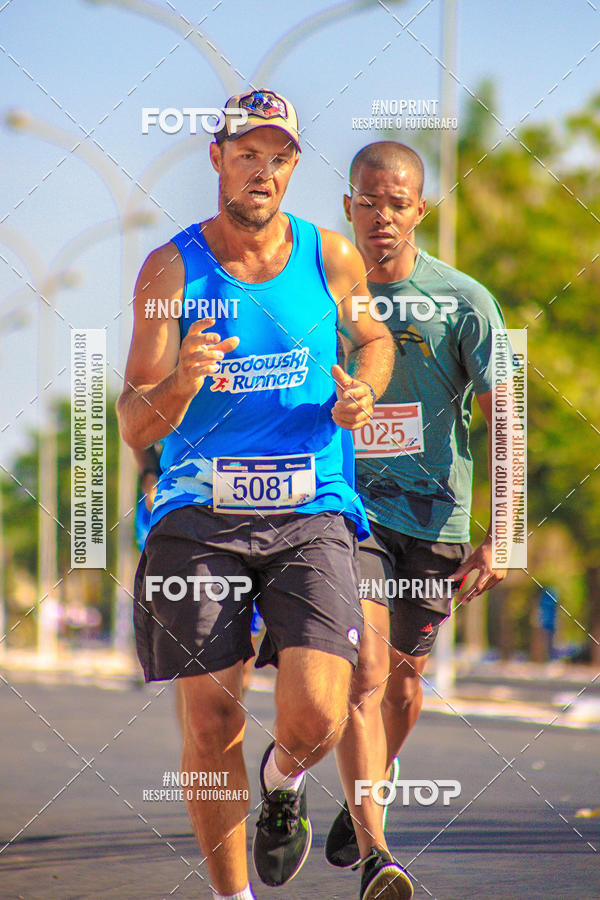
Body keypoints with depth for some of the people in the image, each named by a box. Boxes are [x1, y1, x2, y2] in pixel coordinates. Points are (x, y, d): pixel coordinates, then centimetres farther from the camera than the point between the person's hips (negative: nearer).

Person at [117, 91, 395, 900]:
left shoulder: (331, 258, 5)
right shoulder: (171, 270, 0)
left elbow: (374, 336, 26)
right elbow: (136, 427, -4)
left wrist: (362, 394, 4)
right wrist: (181, 383, -25)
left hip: (311, 512, 1)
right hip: (199, 512, -1)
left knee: (315, 719, -14)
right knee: (211, 725, -2)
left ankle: (284, 779, 23)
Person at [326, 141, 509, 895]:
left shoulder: (464, 302, -6)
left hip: (433, 516, 1)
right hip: (347, 505, -1)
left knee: (402, 680, 12)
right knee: (363, 671, -17)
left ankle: (364, 799, 41)